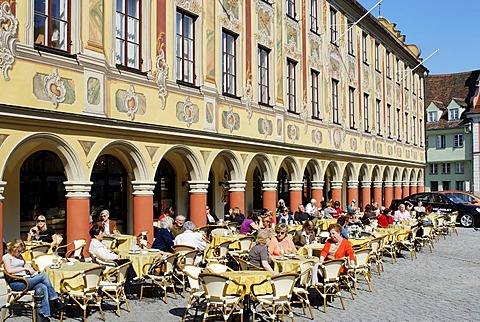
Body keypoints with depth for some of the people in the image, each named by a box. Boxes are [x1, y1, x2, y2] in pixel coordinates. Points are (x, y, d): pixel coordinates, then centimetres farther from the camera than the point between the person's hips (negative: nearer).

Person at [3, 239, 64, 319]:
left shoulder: (19, 256, 26)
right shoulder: (6, 257, 2)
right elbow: (9, 270, -14)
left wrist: (30, 268, 5)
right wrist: (24, 268, -12)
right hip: (16, 282, -8)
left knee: (43, 287, -23)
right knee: (43, 276, -21)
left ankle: (45, 314, -26)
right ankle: (55, 298, -10)